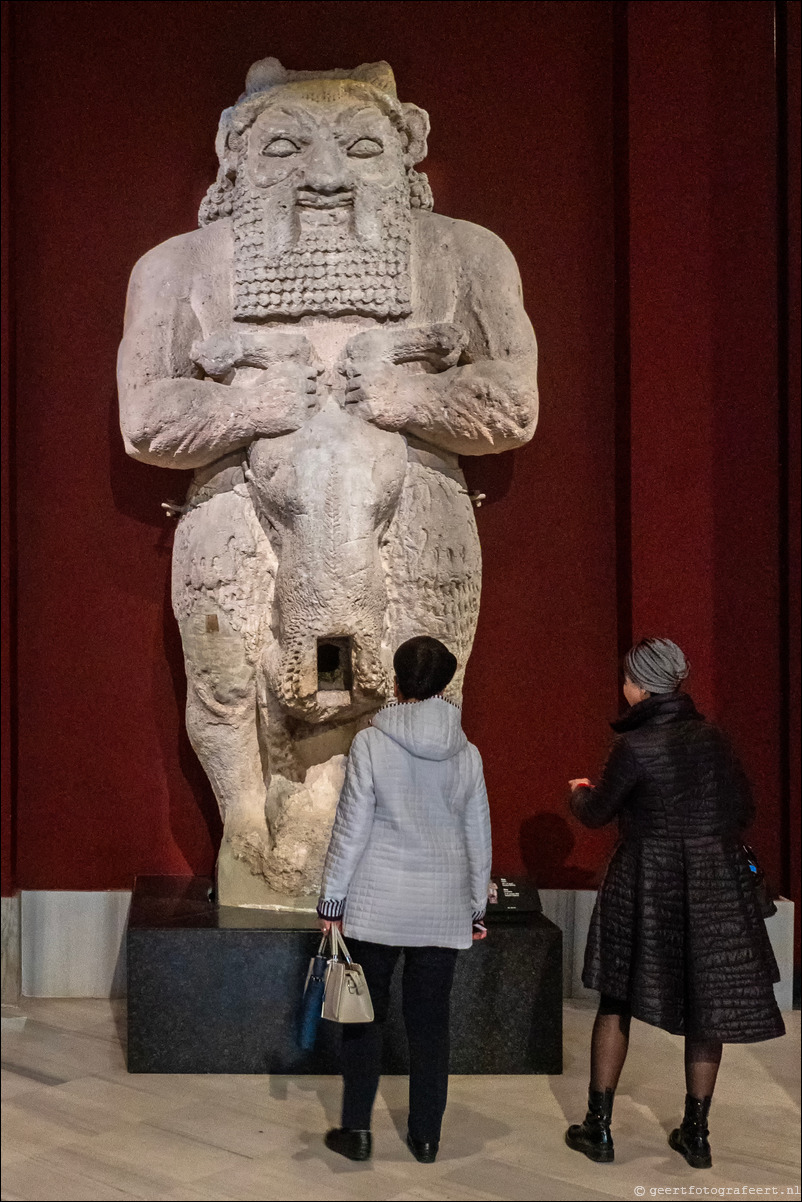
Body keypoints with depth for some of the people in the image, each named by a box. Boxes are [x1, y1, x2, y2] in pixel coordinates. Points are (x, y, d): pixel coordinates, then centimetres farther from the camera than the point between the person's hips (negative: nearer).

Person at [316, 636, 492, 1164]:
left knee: (365, 1014, 10)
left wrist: (331, 901, -1)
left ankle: (357, 1129, 16)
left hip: (377, 904, -3)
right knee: (431, 1019, 11)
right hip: (443, 907, 3)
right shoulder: (467, 753, 0)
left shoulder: (372, 743, -10)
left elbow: (351, 829, -9)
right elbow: (478, 837, 7)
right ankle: (427, 1136, 19)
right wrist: (477, 907, 18)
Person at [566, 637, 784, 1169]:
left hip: (647, 883, -4)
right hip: (716, 882, 4)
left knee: (617, 1000, 10)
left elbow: (597, 813, -3)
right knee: (704, 1004, 12)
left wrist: (580, 792, 18)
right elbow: (744, 809, 5)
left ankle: (599, 1128, 15)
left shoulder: (634, 745, -14)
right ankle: (697, 1134, 20)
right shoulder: (712, 736, -1)